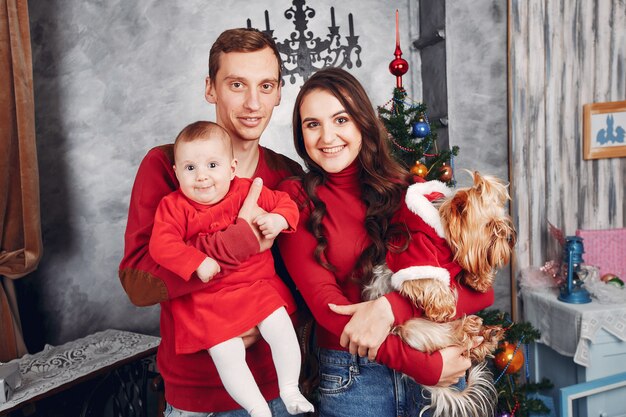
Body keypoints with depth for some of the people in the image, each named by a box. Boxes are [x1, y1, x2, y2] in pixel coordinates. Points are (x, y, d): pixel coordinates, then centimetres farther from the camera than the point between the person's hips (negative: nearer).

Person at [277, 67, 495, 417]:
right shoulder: (297, 199, -5)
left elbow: (479, 288, -8)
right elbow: (324, 302, -13)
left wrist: (391, 308, -23)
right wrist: (422, 364, -19)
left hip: (441, 372, 2)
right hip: (350, 376, -1)